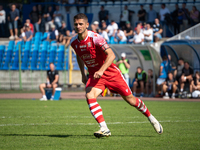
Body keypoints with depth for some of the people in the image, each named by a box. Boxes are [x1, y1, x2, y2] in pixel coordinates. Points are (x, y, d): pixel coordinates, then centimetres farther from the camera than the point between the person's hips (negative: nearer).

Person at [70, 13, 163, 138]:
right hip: (94, 75, 4)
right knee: (90, 96, -24)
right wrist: (83, 75, 17)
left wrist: (101, 70, -39)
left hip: (110, 72, -4)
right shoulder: (74, 42, -2)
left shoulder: (95, 38, -22)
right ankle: (104, 129, -25)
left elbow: (111, 55, -28)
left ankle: (151, 118, 25)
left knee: (130, 99, 2)